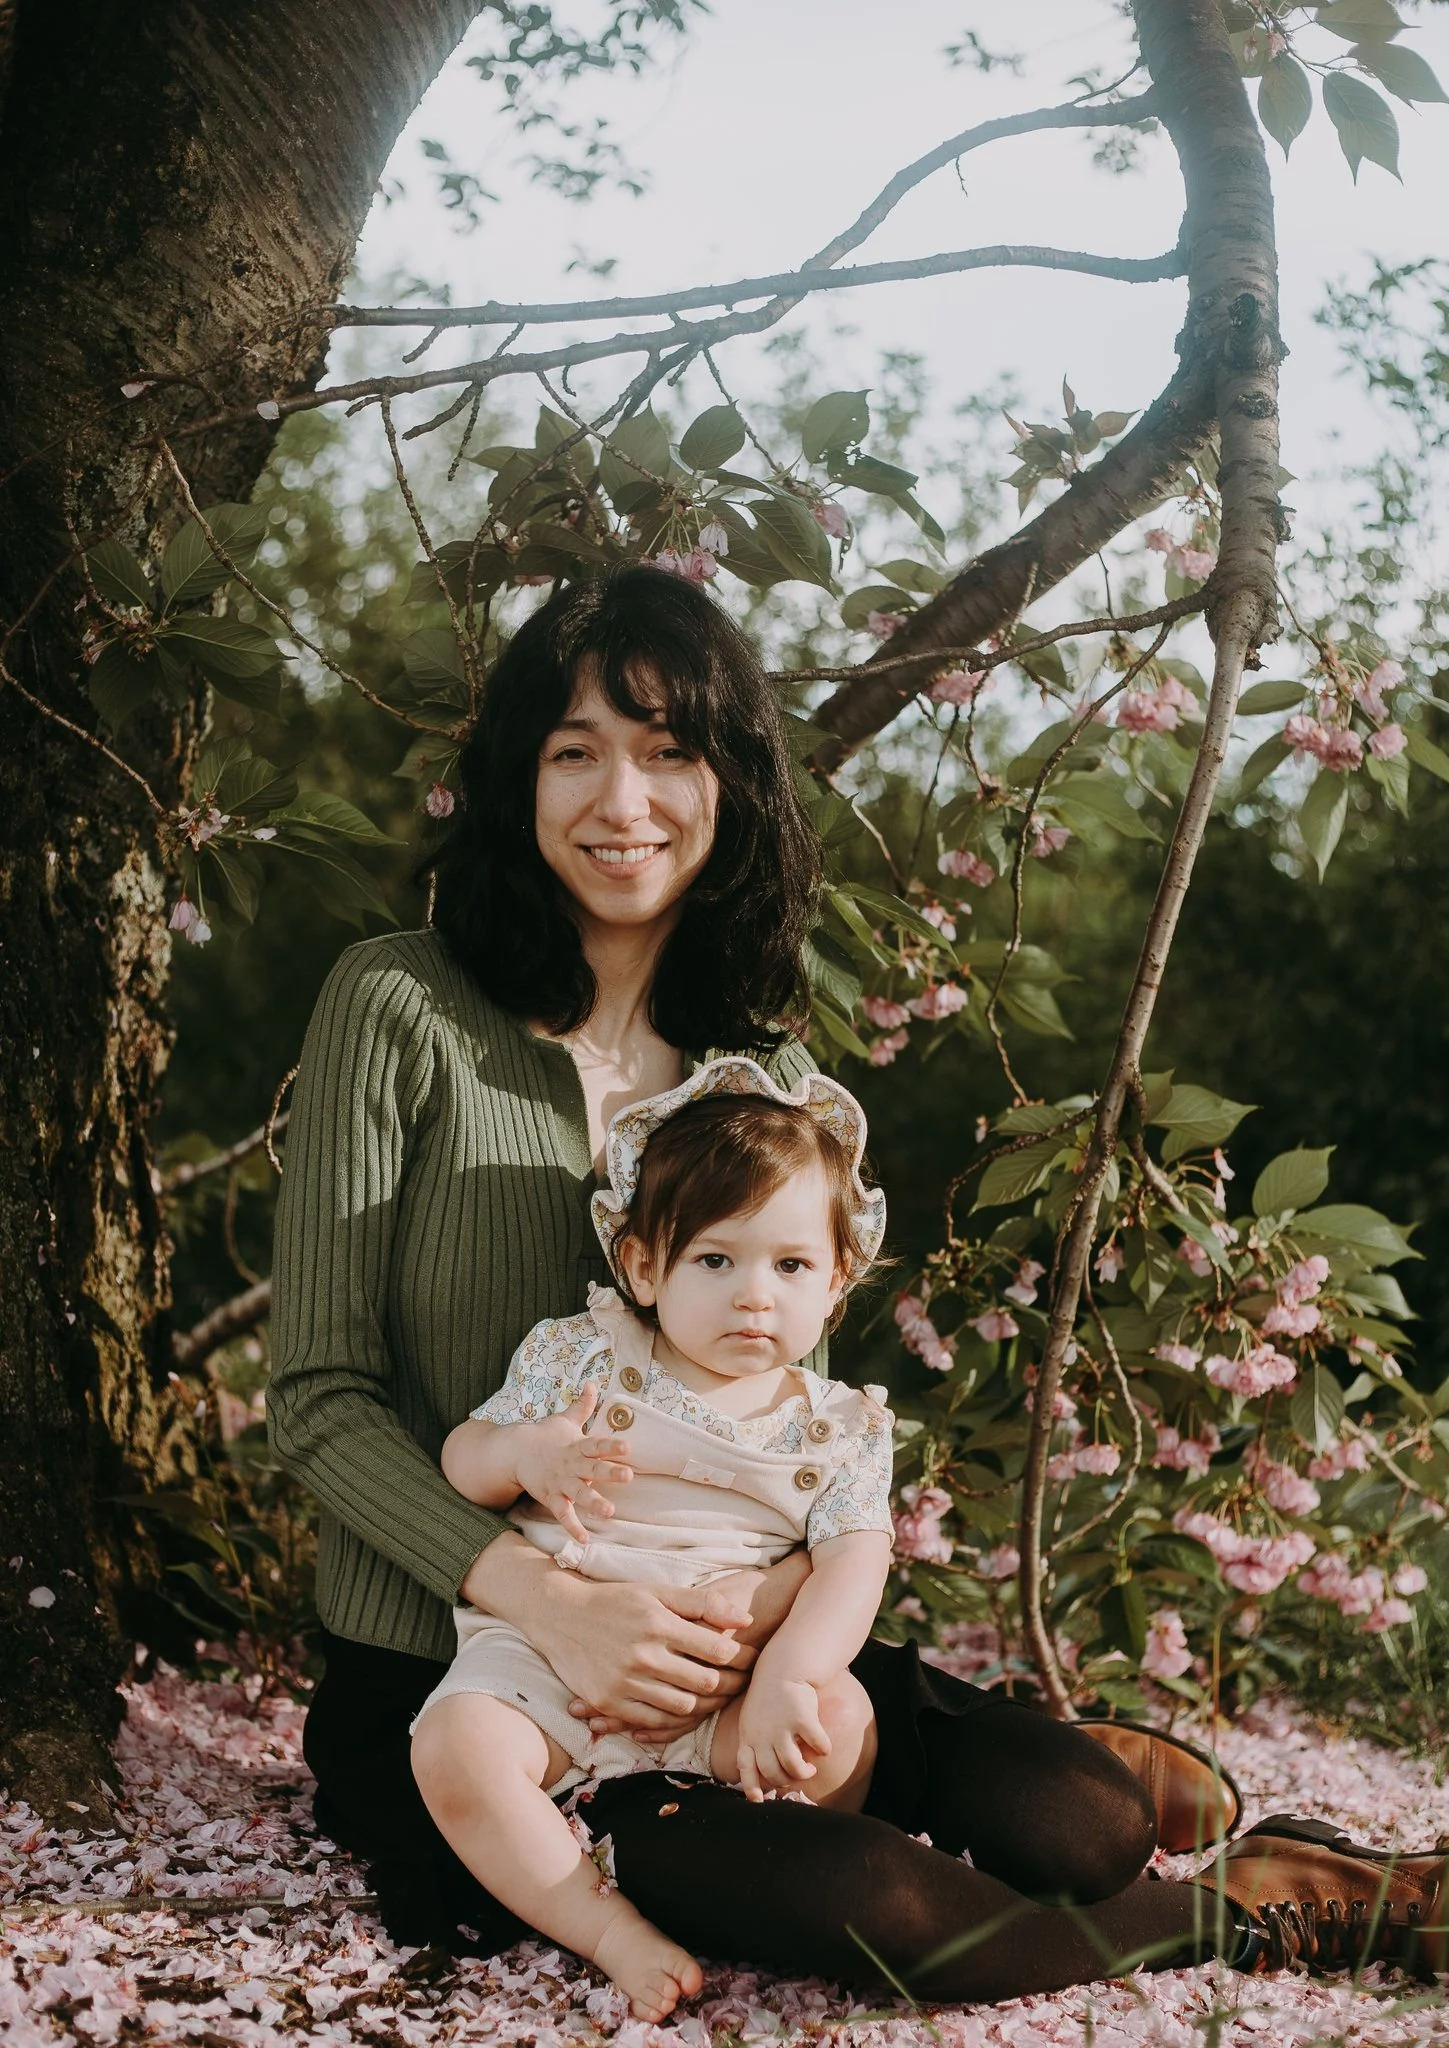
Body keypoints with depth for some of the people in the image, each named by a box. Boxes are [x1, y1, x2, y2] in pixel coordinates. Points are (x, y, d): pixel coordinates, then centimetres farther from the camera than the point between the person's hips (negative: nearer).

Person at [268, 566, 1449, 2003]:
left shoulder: (769, 1073, 6)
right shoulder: (400, 1009, -10)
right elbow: (316, 1394, -11)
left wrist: (772, 1590, -16)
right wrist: (549, 1601, -25)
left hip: (710, 1653, 4)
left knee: (1087, 1824, -17)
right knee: (877, 1903, -25)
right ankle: (1243, 1910, 2)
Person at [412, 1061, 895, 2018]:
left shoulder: (838, 1430, 5)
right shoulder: (580, 1357, 4)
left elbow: (854, 1563, -7)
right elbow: (463, 1456, 7)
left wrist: (787, 1675, -25)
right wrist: (527, 1453, -17)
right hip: (549, 1657, 0)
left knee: (842, 1717, -27)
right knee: (457, 1748, -29)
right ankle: (611, 1932, -17)